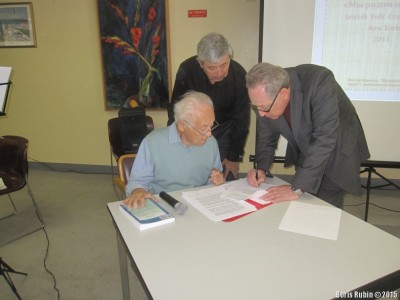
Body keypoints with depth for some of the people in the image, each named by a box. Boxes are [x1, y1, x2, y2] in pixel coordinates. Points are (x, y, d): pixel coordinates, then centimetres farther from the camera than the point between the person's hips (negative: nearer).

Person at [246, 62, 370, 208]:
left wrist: (297, 188, -38)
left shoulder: (319, 81, -34)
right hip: (303, 151, 4)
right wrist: (260, 168, -19)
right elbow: (266, 138, -3)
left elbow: (324, 139, -38)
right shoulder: (264, 98, -18)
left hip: (338, 150, -4)